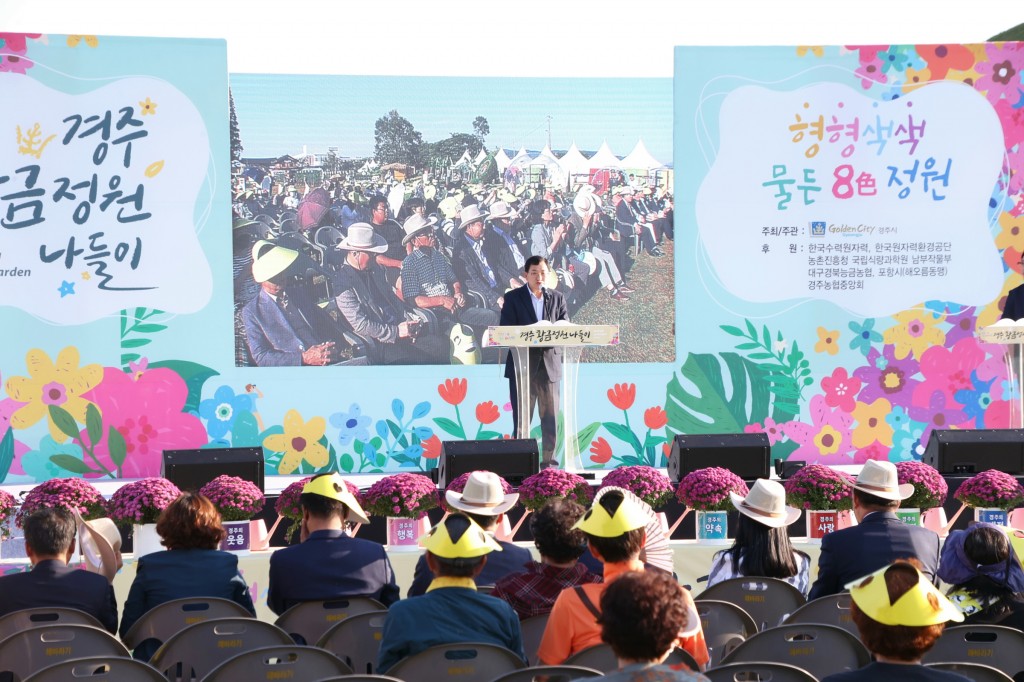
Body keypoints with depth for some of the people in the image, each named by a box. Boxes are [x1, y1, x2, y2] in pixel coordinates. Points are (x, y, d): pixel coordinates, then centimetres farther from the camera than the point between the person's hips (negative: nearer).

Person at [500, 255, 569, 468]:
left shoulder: (557, 298, 12)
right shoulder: (513, 298, 3)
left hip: (549, 364, 3)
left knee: (550, 417, 4)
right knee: (521, 417, -1)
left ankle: (549, 459, 9)